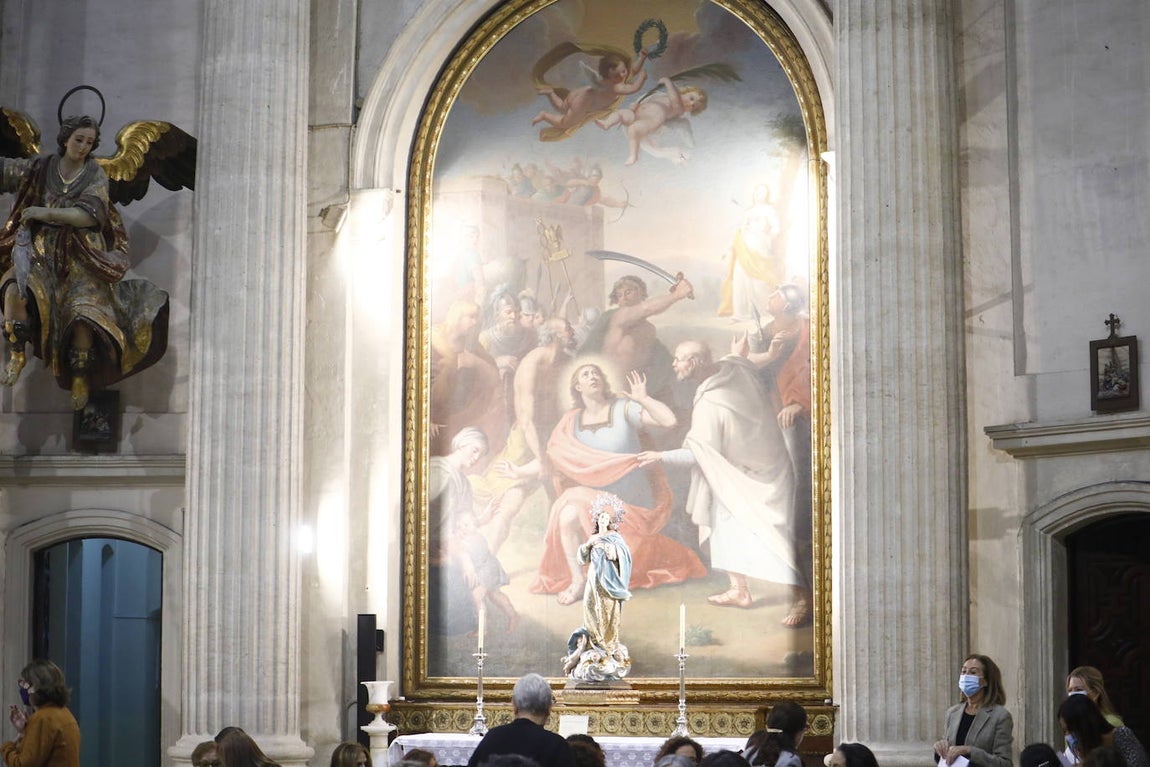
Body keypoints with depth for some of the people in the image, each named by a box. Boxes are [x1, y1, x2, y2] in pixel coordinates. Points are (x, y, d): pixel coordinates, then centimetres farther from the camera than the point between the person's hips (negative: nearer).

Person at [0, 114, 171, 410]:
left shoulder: (95, 175, 0)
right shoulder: (41, 168, 7)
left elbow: (89, 215, -12)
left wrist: (47, 213, -20)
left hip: (81, 257, -2)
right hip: (42, 252, 2)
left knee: (83, 316, -21)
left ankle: (80, 378, -4)